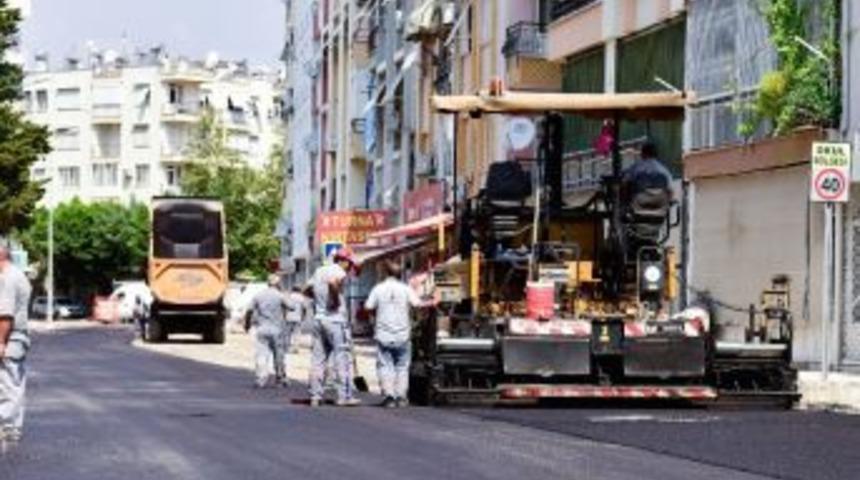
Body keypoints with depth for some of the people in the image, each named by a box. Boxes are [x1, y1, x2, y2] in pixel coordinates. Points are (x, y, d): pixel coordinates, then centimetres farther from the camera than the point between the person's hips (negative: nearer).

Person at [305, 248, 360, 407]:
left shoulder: (319, 271, 16)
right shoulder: (339, 272, -9)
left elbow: (307, 290, 22)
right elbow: (332, 282, -30)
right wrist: (336, 300, -17)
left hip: (318, 318, 8)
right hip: (335, 318, -8)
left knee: (318, 358, 8)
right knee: (342, 358, -3)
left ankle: (316, 396, 7)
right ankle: (344, 396, -4)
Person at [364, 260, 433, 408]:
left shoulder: (378, 289, 0)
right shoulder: (405, 289, 0)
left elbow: (368, 307, -4)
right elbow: (417, 304, -9)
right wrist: (431, 303, 8)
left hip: (384, 336, -1)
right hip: (402, 335, 1)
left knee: (385, 366, 2)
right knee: (402, 367, 10)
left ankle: (389, 394, -11)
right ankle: (401, 396, 6)